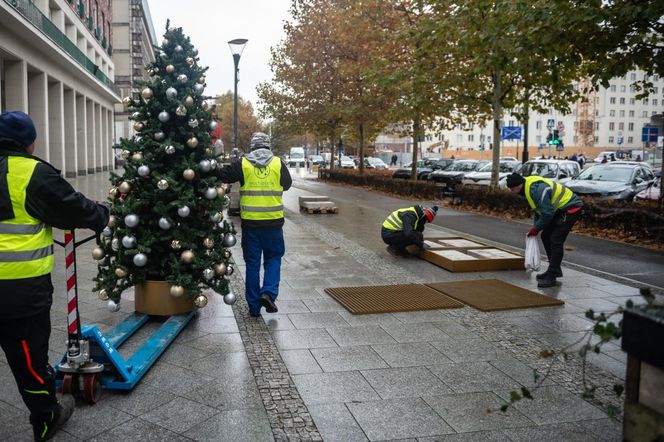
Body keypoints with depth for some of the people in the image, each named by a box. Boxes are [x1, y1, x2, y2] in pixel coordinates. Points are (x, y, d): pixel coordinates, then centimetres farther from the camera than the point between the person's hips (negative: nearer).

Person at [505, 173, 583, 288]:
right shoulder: (529, 187, 6)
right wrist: (535, 227, 9)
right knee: (546, 236, 13)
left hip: (571, 208, -11)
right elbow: (538, 209, 16)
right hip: (561, 209, 11)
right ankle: (555, 270, 23)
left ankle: (551, 277, -10)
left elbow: (547, 213, -25)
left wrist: (536, 228, -11)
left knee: (556, 240, -14)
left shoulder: (537, 189, -27)